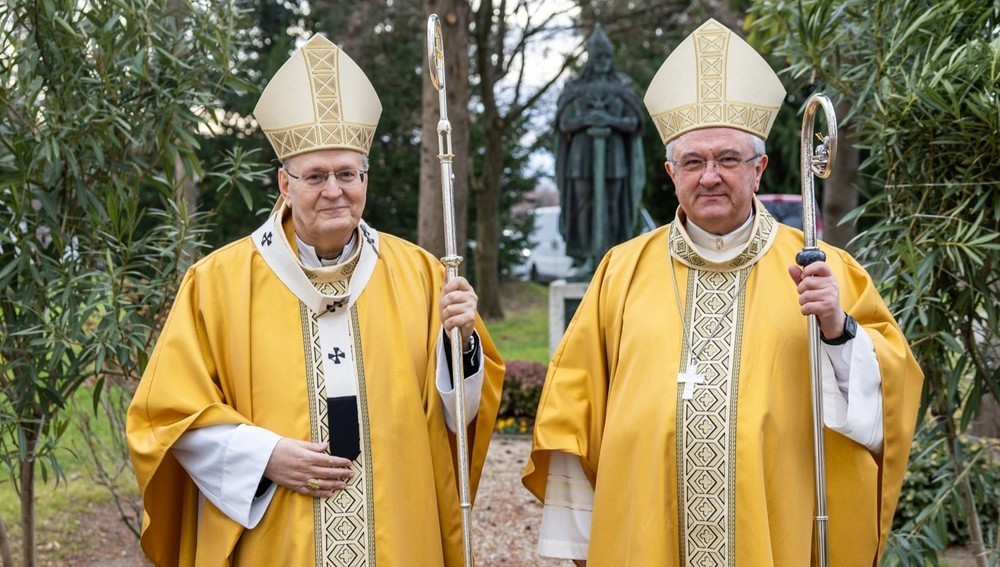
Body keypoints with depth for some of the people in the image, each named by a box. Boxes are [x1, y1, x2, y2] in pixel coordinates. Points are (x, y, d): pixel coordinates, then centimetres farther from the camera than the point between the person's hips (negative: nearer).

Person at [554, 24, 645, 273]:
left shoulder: (622, 87, 4)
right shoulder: (575, 88, 3)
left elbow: (633, 124, -2)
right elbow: (564, 124, -2)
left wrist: (610, 120, -21)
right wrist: (585, 120, -21)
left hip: (612, 154, 0)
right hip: (584, 154, 0)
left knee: (611, 207, -1)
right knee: (585, 207, -2)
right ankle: (588, 259, 6)